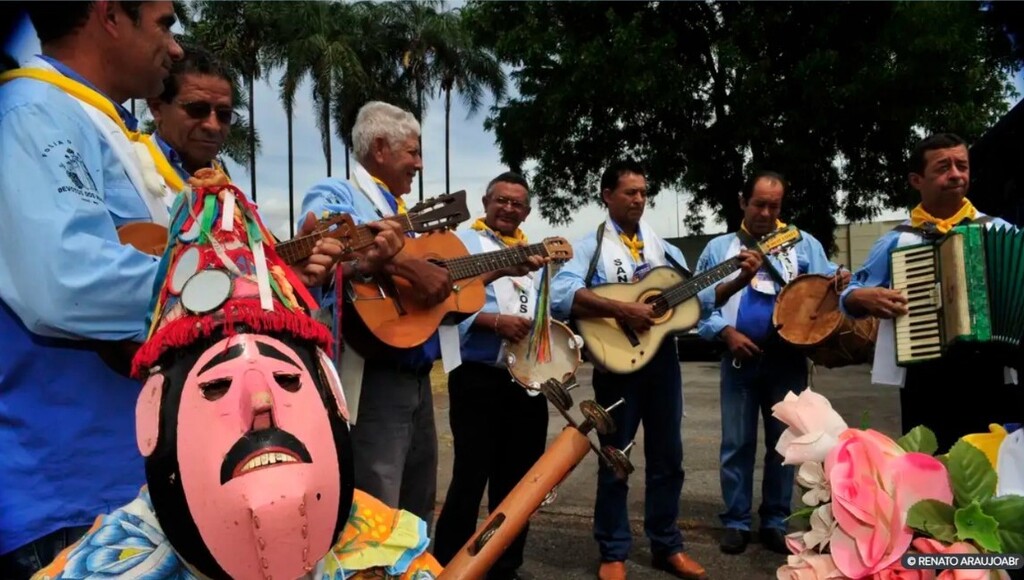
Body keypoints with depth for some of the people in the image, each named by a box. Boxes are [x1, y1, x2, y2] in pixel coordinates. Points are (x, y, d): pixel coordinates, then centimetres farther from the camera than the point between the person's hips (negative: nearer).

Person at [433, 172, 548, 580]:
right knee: (470, 479, -2)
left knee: (517, 481, 14)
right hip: (478, 378, -6)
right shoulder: (463, 244, -2)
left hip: (529, 380, 6)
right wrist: (494, 321, -22)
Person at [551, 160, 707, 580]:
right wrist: (621, 310, -28)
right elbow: (560, 293, -22)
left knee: (667, 456, 12)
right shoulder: (591, 247, -3)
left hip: (662, 358, 5)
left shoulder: (664, 249, 13)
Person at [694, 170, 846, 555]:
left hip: (788, 357, 1)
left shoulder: (804, 244, 9)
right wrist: (726, 332, -10)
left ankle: (775, 522, 21)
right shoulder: (719, 248, 9)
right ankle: (736, 522, 16)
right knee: (737, 443, 3)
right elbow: (700, 301, 4)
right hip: (740, 358, 0)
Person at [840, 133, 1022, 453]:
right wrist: (865, 297, -11)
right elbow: (849, 297, 10)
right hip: (927, 381, -1)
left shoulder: (998, 230, 9)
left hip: (994, 374, 1)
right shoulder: (896, 240, 6)